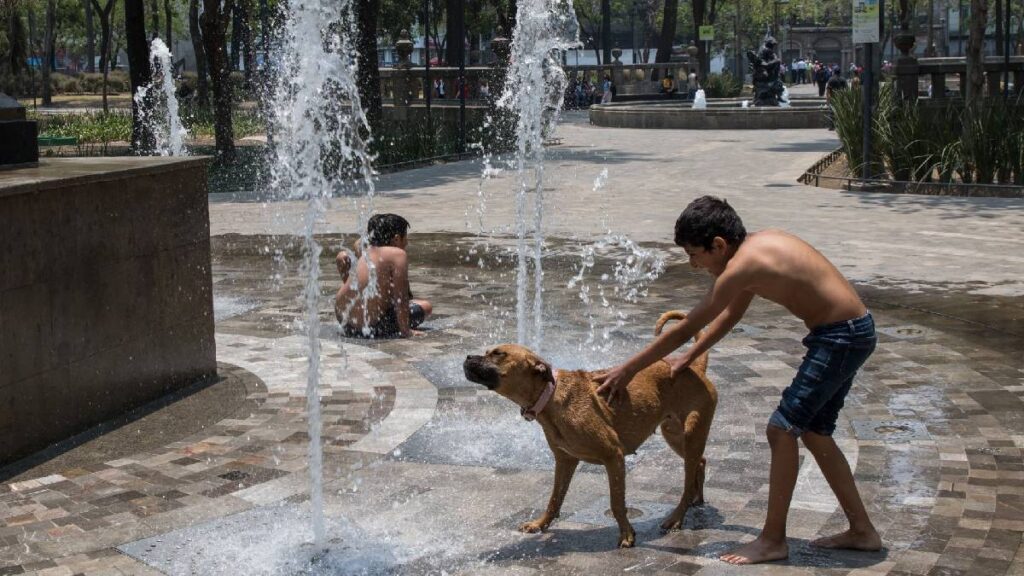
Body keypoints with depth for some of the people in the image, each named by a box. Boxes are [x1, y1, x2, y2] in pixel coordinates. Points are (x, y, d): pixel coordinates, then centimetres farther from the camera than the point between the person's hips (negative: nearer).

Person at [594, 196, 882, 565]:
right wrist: (690, 357, 22)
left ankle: (773, 540, 3)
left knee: (782, 429, -6)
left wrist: (626, 371, -6)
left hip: (842, 337, -10)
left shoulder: (740, 267, -20)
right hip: (849, 330, 10)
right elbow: (731, 314, 21)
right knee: (814, 432, 17)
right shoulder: (757, 244, 8)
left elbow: (683, 330, -14)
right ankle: (862, 531, 25)